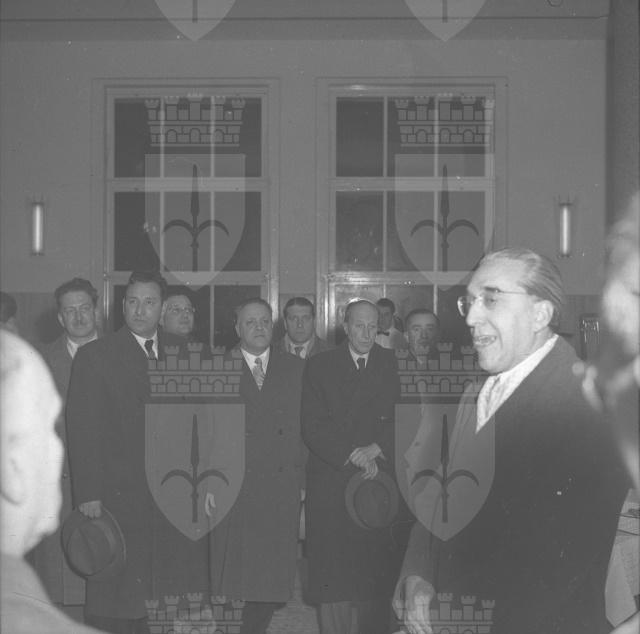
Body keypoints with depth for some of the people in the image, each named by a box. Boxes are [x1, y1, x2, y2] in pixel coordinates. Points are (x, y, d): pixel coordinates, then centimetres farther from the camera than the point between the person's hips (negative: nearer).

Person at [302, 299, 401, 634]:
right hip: (331, 484, -1)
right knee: (332, 575, -2)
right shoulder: (319, 366, 5)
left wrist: (376, 449, -12)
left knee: (377, 575, 0)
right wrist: (352, 455, -11)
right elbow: (312, 427, -2)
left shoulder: (392, 364, 10)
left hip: (380, 480, 1)